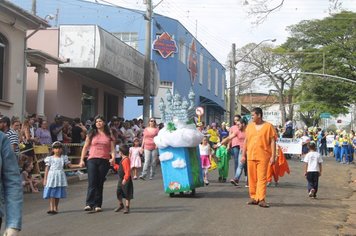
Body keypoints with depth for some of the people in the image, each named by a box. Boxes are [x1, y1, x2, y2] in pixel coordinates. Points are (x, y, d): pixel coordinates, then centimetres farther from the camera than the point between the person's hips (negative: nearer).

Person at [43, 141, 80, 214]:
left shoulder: (64, 158, 8)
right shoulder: (50, 158, 3)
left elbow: (70, 165, 11)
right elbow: (47, 169, 3)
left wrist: (79, 165, -2)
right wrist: (45, 179, 0)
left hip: (60, 176, 2)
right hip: (52, 176, -2)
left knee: (58, 194, 6)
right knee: (51, 194, -7)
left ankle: (55, 208, 16)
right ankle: (52, 208, -9)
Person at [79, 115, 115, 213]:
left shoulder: (109, 135, 11)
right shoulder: (91, 134, 10)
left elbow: (112, 149, 7)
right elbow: (85, 147, 11)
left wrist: (113, 157, -12)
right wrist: (81, 160, 2)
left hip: (104, 161, 1)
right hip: (92, 160, -1)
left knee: (100, 184, 4)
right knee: (92, 183, -10)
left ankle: (97, 205, 7)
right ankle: (89, 204, -14)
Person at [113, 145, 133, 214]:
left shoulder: (126, 160, -19)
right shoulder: (123, 159, 14)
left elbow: (127, 171, -25)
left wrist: (125, 179, -29)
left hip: (125, 180, -10)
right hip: (121, 180, 10)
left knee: (127, 194, -1)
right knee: (118, 193, 14)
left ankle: (127, 207, 6)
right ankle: (121, 205, 30)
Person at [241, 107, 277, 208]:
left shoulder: (268, 126, -1)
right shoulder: (249, 126, 12)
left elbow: (272, 141, -3)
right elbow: (246, 141, 15)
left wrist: (273, 156, -9)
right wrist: (243, 155, 12)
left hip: (263, 156, -4)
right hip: (251, 156, 5)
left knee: (262, 178, -7)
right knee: (252, 178, 7)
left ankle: (261, 199, -7)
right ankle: (253, 197, 15)